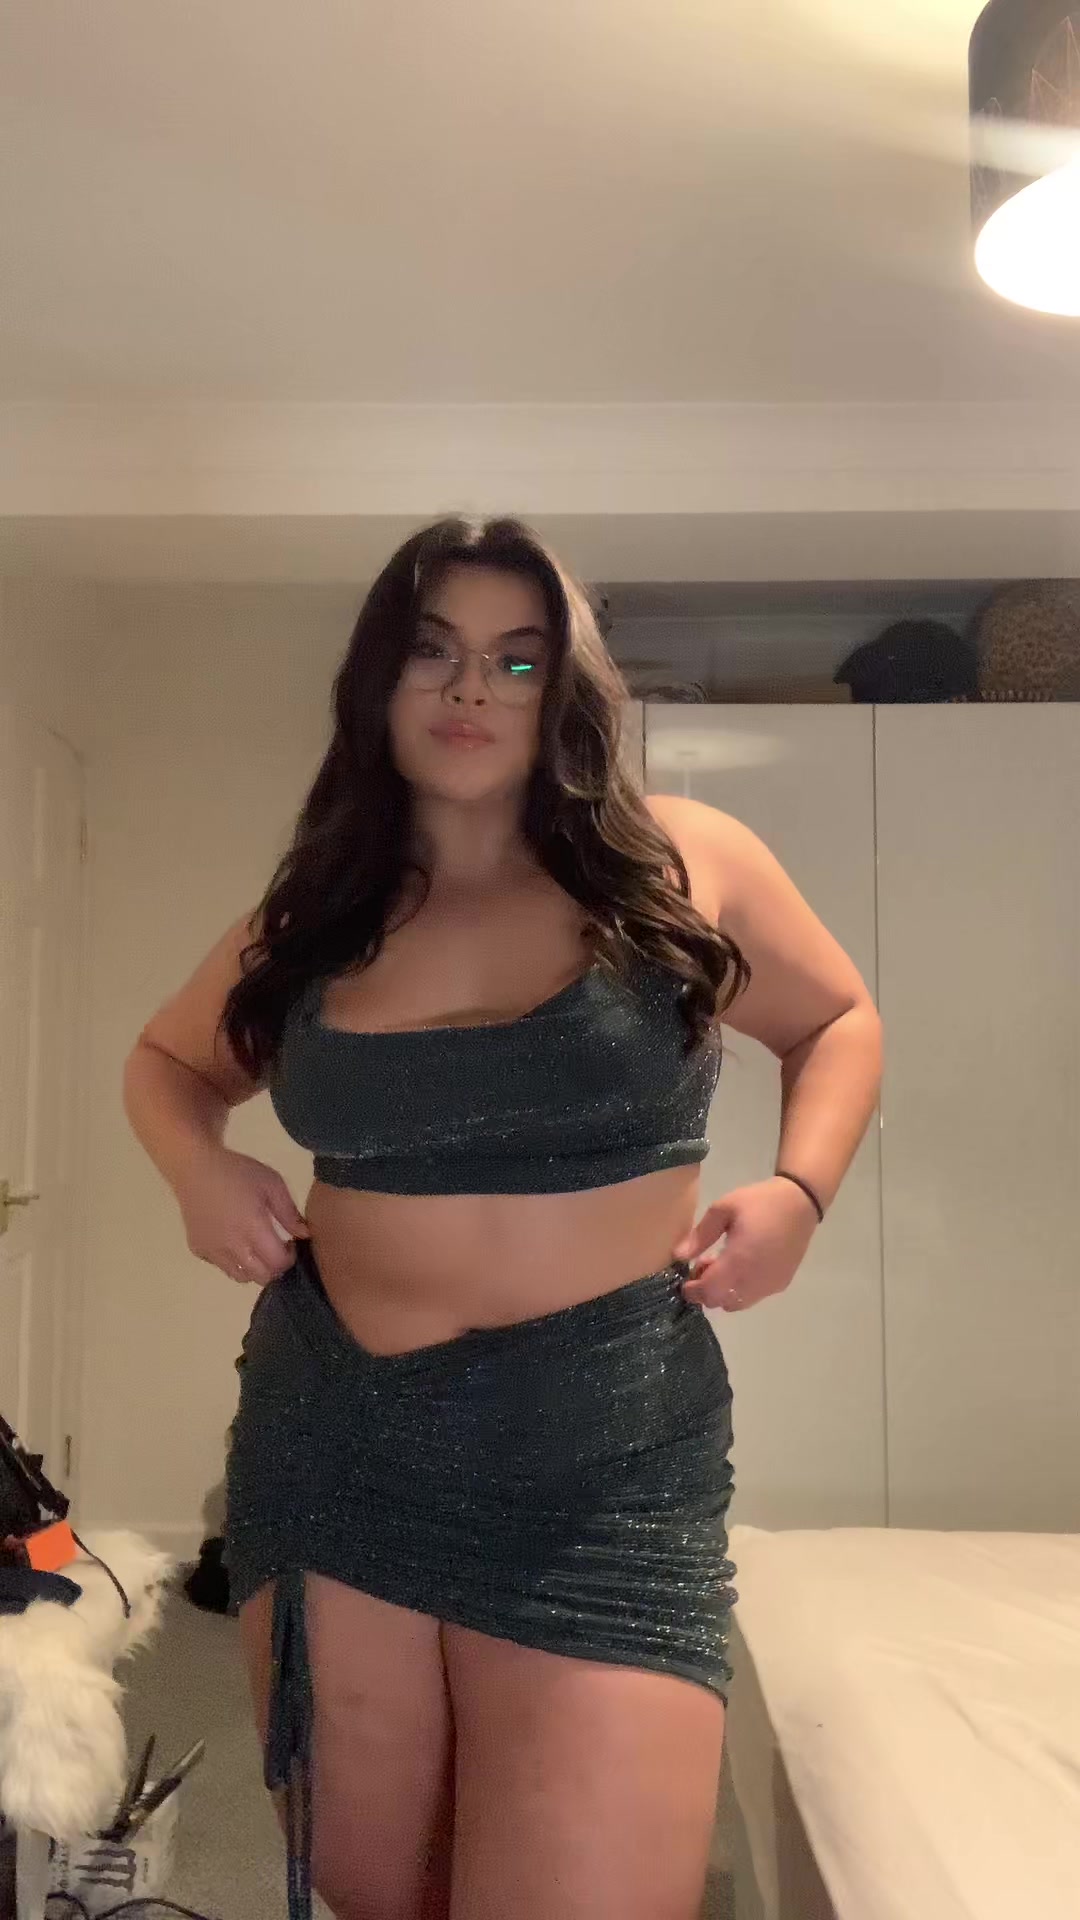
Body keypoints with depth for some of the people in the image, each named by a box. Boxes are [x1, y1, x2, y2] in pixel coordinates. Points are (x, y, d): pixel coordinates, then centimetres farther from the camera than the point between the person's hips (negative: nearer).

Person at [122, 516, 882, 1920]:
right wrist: (197, 1167, 0)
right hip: (330, 1439, 4)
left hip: (606, 1465, -3)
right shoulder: (316, 916, 4)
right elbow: (169, 1061, 22)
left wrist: (798, 1192, -5)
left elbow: (837, 1024, 13)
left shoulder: (681, 865, -3)